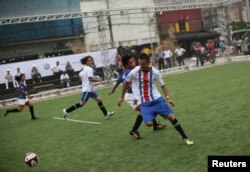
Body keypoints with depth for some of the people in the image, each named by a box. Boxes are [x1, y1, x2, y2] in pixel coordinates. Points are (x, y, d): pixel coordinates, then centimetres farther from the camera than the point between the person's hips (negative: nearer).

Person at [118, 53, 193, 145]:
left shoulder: (155, 72, -7)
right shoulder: (134, 72, -10)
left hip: (157, 99, 1)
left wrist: (168, 98, -8)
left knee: (171, 117, -4)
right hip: (144, 103, -1)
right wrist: (121, 97, 12)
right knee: (149, 123, -20)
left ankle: (185, 138, 12)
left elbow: (163, 85, 5)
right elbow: (126, 83, 7)